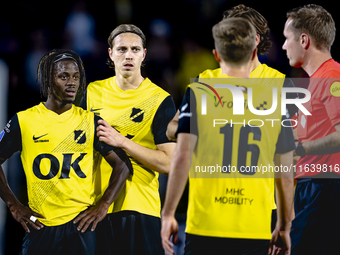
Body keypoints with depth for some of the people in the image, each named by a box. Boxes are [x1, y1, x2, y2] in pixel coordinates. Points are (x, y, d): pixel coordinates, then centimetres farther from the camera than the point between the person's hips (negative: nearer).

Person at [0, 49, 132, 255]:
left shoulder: (90, 121, 6)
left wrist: (103, 206, -3)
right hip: (40, 227, 0)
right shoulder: (24, 121, 3)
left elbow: (122, 164, 7)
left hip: (81, 223, 0)